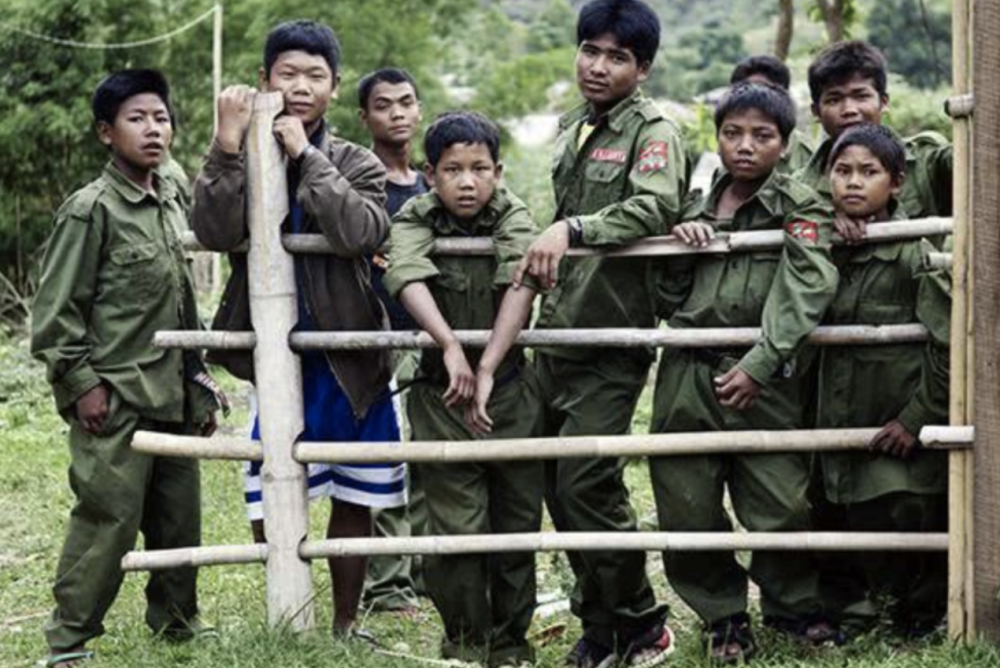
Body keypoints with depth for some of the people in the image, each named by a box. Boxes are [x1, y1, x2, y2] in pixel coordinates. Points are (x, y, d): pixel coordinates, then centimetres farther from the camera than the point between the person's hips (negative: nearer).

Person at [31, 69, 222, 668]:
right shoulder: (91, 209, -9)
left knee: (180, 518, 11)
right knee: (110, 519, -8)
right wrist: (80, 383, -11)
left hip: (173, 395, 7)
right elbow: (57, 308, -8)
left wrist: (199, 381, 19)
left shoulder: (174, 197, 12)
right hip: (115, 397, -7)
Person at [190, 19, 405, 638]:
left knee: (355, 499, 10)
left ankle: (345, 624, 26)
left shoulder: (356, 164, 3)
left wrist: (306, 156, -17)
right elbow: (215, 232, -16)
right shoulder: (243, 160, 3)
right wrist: (228, 144, -23)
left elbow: (361, 232, -19)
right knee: (270, 507, -3)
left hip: (350, 359, 1)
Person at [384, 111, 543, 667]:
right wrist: (451, 346, -42)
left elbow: (522, 285, -20)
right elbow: (408, 277, -26)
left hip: (510, 388, 1)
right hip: (441, 392, -1)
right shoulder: (415, 219, -6)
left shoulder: (513, 215, -4)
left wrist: (488, 365, -33)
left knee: (517, 520, 7)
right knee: (456, 527, -4)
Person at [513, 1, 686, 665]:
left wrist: (571, 229, -36)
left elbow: (654, 206, -27)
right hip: (556, 334, 8)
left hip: (612, 342, -8)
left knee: (586, 485, -12)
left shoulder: (653, 130, -9)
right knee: (559, 488, 9)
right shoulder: (572, 129, 15)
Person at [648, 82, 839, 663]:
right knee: (686, 508, 2)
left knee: (782, 507, -8)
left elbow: (805, 293, -12)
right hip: (688, 376, 4)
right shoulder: (697, 206, 17)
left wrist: (759, 366, -22)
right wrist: (682, 245, 2)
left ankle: (792, 604, 18)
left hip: (765, 382, -4)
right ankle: (724, 616, 21)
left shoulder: (800, 206, 3)